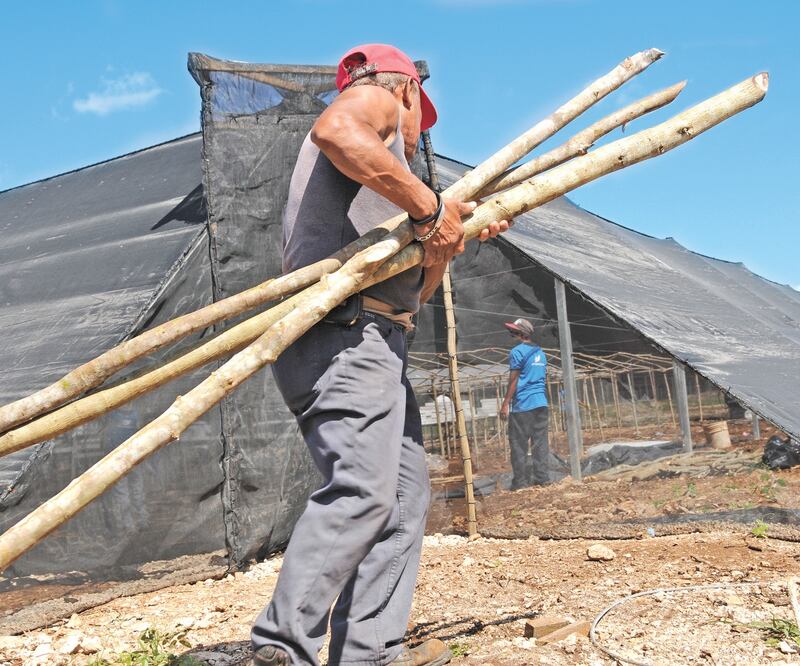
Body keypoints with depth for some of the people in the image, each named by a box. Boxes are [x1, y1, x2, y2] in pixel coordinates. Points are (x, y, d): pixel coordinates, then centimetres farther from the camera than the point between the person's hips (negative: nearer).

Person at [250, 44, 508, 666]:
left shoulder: (386, 176, 34)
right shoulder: (377, 98, 9)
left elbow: (415, 289, 30)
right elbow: (334, 130, -20)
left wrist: (450, 237, 14)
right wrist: (430, 205, -16)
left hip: (376, 341, 10)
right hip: (341, 328, -10)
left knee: (406, 492, 5)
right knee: (362, 486, -21)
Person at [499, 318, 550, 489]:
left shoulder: (518, 351, -7)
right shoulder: (540, 352, 17)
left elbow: (513, 380, -9)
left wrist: (505, 404, -7)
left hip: (522, 405, -7)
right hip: (541, 403, 7)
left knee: (518, 444, -3)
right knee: (540, 442, 7)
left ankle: (520, 482, -3)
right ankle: (542, 477, 5)